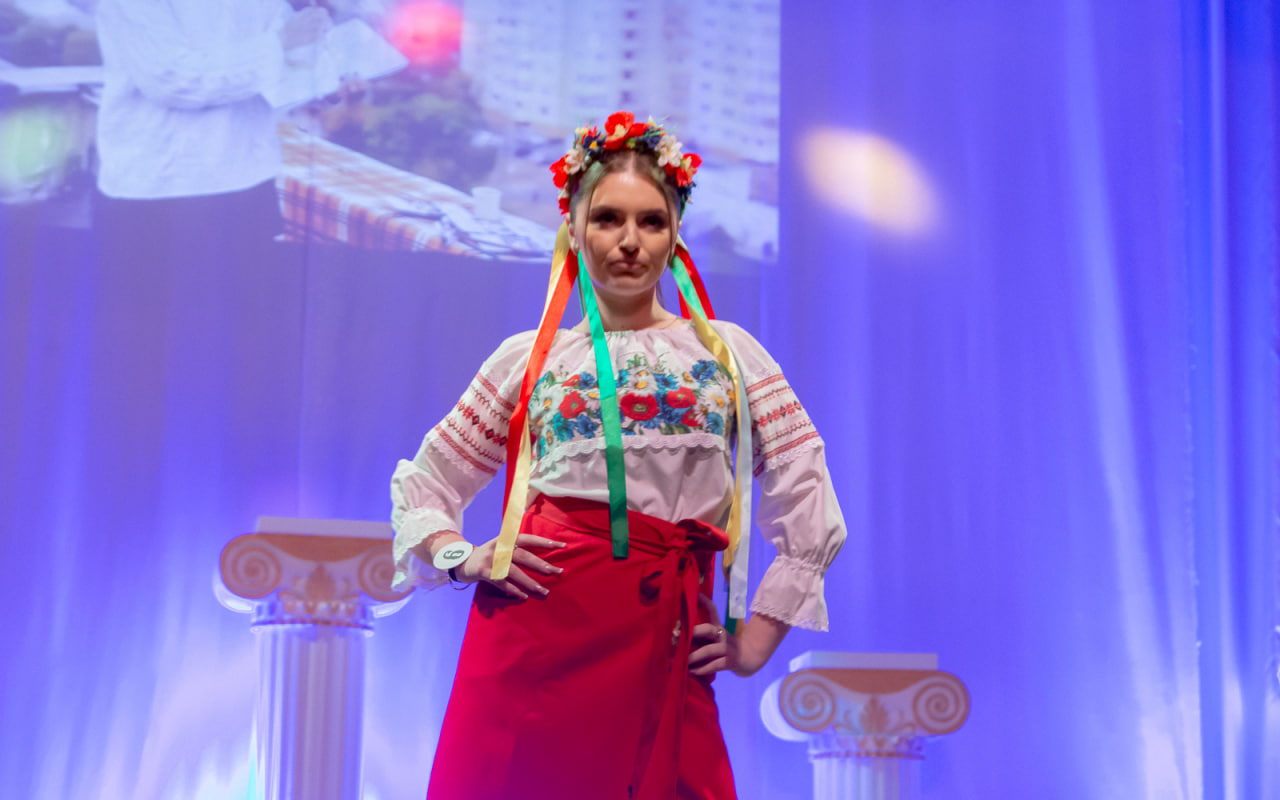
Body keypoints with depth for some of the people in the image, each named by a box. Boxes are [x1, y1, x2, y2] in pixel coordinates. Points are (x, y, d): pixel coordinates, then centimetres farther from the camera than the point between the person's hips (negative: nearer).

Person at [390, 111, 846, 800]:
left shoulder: (727, 352, 13)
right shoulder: (528, 357, 13)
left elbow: (811, 518, 11)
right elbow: (422, 484, 20)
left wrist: (753, 645, 6)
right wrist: (463, 558, 1)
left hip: (661, 640, 0)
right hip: (533, 625, 0)